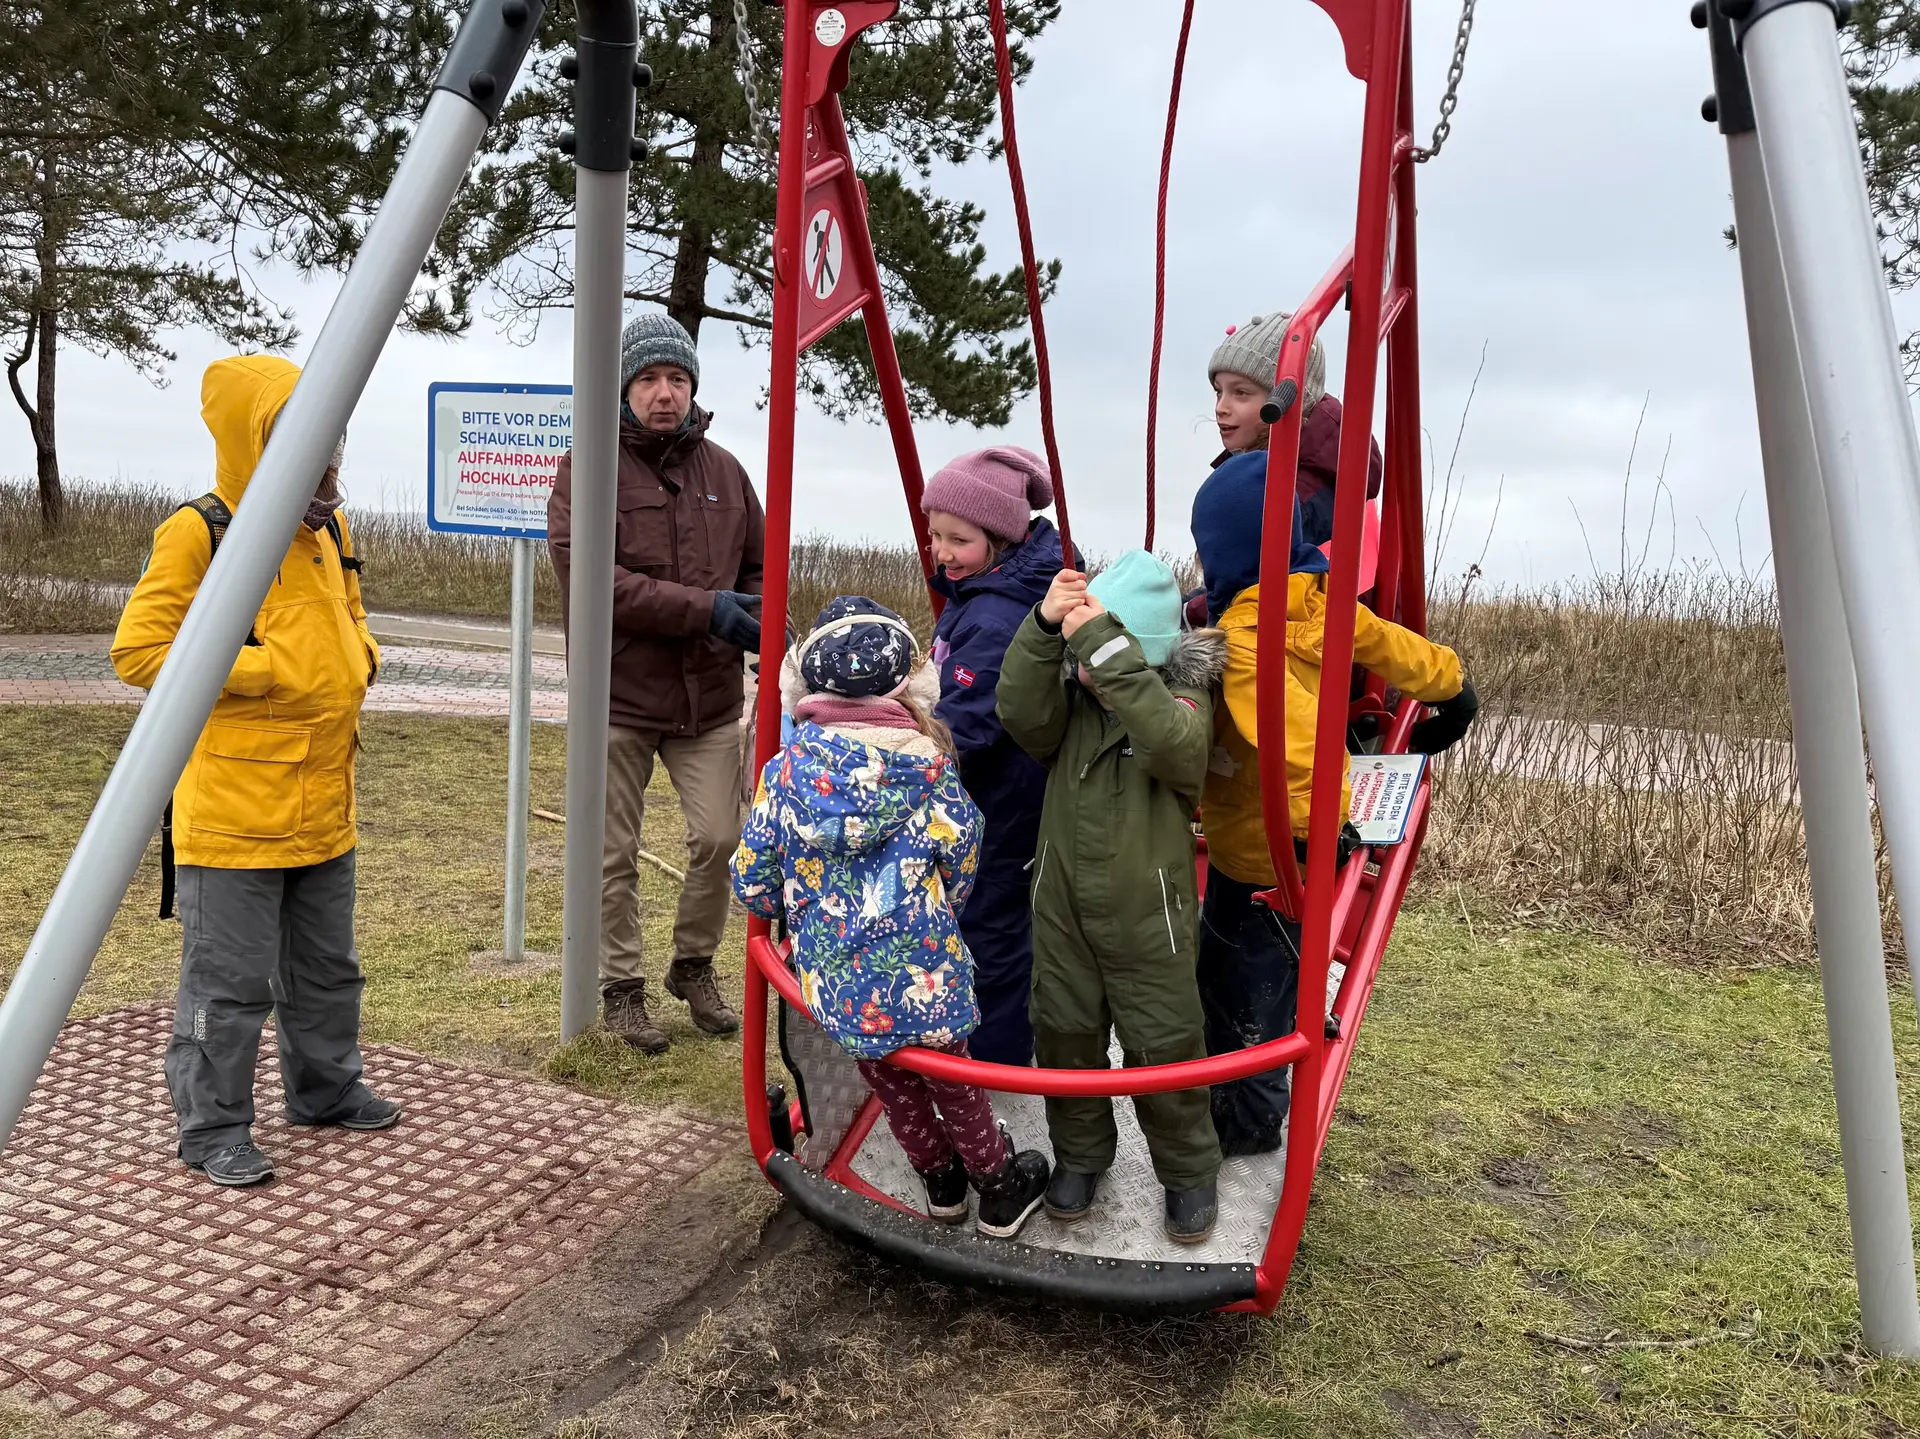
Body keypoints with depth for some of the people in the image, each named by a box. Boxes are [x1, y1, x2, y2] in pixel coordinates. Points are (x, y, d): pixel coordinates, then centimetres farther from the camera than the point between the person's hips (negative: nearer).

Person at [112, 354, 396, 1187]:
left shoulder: (329, 529, 11)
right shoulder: (198, 533, -13)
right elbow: (138, 650, -17)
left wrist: (358, 659, 4)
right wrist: (262, 670, -20)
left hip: (323, 804, 8)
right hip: (234, 809, -8)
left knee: (328, 965, 20)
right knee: (230, 978, 3)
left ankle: (325, 1089, 38)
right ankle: (213, 1130, 19)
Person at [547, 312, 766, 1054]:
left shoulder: (723, 469, 9)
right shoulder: (587, 467, -7)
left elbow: (760, 566, 18)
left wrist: (755, 617, -4)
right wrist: (706, 609, -21)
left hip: (710, 698, 4)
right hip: (619, 696, -3)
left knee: (719, 837, 3)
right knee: (616, 855, 6)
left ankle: (694, 966, 27)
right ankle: (621, 990, 23)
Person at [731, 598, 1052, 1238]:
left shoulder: (786, 769, -8)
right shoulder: (928, 764, -11)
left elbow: (752, 880, -3)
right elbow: (962, 869, -3)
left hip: (837, 985, 2)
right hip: (923, 977, -1)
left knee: (889, 1083, 25)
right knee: (953, 1081, 21)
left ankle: (940, 1181, 44)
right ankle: (1000, 1189, 39)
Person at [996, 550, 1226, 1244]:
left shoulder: (1182, 697, -15)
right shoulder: (1072, 697, -4)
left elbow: (1173, 743, -38)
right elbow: (1023, 715, -23)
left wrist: (1104, 641, -44)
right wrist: (1044, 626, -36)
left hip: (1148, 915, -3)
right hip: (1063, 907, 4)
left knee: (1164, 1050, 8)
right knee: (1063, 1036, 16)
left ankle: (1188, 1170, 31)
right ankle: (1080, 1154, 38)